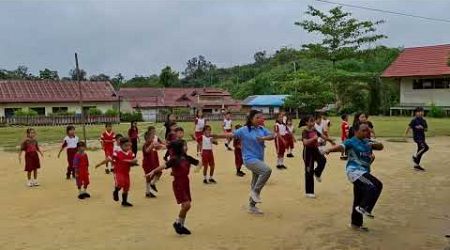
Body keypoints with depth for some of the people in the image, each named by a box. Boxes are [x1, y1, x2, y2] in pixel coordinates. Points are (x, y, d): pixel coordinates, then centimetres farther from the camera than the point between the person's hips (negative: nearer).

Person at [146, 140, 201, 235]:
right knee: (186, 205, -14)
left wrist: (199, 165, -13)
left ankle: (181, 226, 26)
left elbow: (198, 162, 12)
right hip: (178, 184, -7)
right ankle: (177, 223, 7)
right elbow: (164, 165, -27)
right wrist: (153, 171, -41)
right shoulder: (174, 159, -14)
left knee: (186, 206, 12)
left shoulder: (187, 158, 5)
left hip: (185, 183, 7)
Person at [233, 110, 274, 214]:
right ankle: (255, 191, -10)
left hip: (259, 159, 6)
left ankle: (252, 206, 29)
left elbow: (272, 136, -5)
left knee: (255, 185, 14)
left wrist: (264, 138, -24)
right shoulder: (244, 130, -9)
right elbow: (232, 135, -5)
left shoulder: (262, 129, 5)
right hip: (250, 159, -6)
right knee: (267, 170, -29)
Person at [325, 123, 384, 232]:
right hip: (355, 171, -8)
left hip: (363, 172, 8)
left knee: (359, 199, 15)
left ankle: (356, 223, 27)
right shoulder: (351, 142, -11)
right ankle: (364, 208, -9)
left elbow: (380, 147, 14)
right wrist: (329, 150, -47)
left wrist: (375, 144, -9)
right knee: (376, 185, -22)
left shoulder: (368, 142, 12)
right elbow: (341, 146, -27)